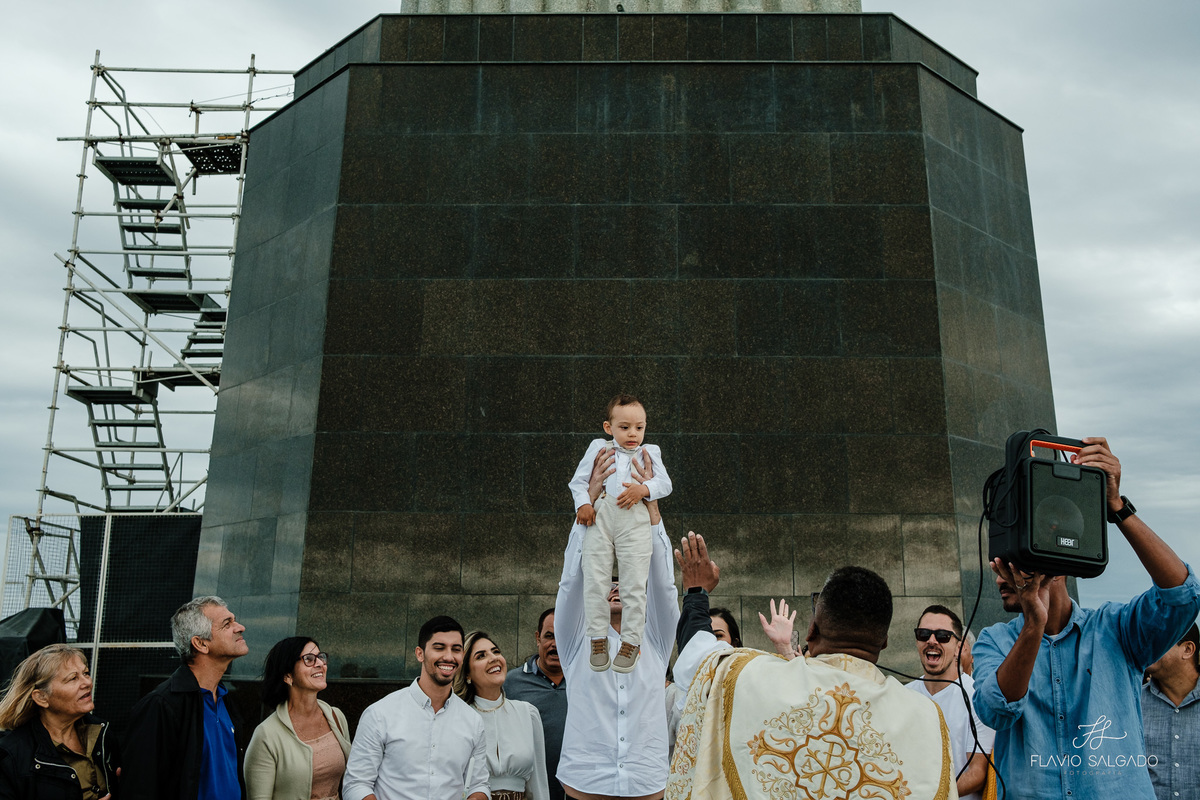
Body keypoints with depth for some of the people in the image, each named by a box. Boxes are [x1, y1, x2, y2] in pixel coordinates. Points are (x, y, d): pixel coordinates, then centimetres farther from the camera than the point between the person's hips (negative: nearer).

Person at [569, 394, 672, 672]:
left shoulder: (649, 452, 18)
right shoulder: (598, 448, 16)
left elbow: (665, 484, 8)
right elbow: (578, 480, 14)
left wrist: (643, 489, -11)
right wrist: (583, 504, -4)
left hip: (634, 521, 0)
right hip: (600, 517, 0)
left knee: (635, 584, 0)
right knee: (595, 579, -2)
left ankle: (631, 641, 11)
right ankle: (598, 638, 10)